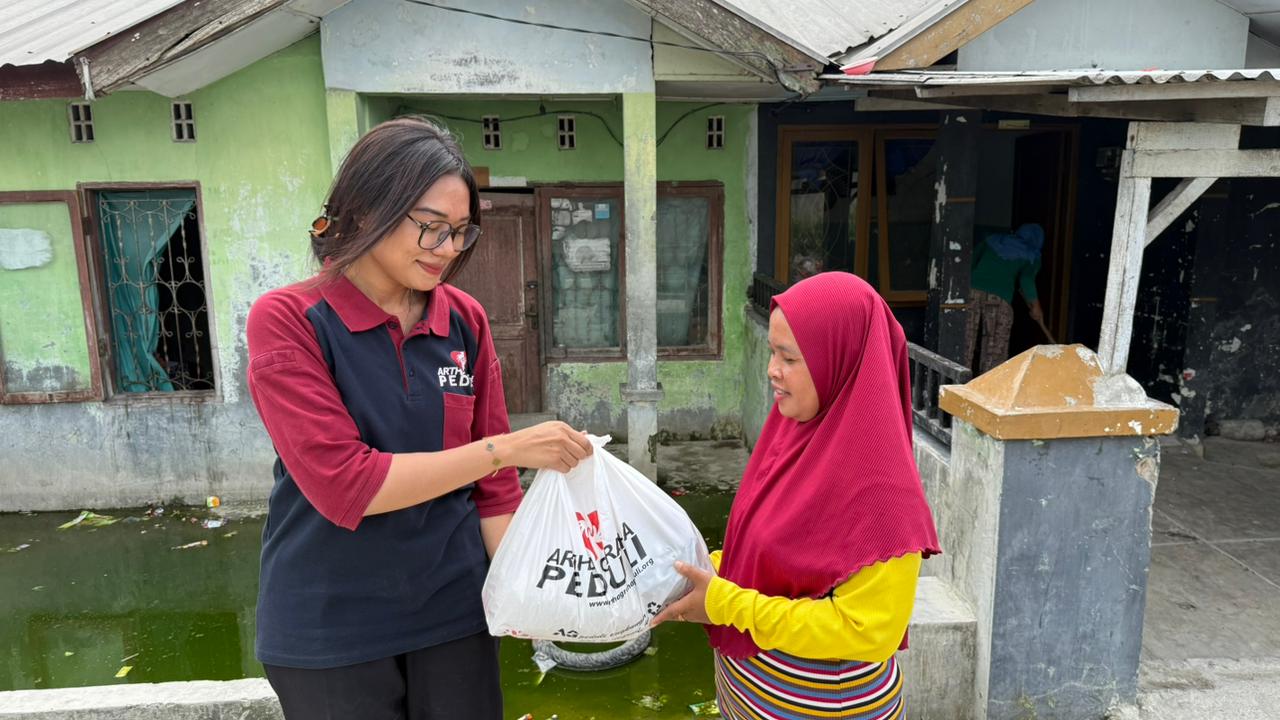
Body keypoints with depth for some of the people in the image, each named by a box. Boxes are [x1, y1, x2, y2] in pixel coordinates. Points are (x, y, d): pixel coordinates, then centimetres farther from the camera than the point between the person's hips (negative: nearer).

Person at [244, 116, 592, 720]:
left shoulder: (465, 321, -2)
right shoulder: (286, 321, -13)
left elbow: (491, 484, 2)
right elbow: (342, 486, -22)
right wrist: (506, 447, -24)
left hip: (454, 609, 3)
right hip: (329, 626, -3)